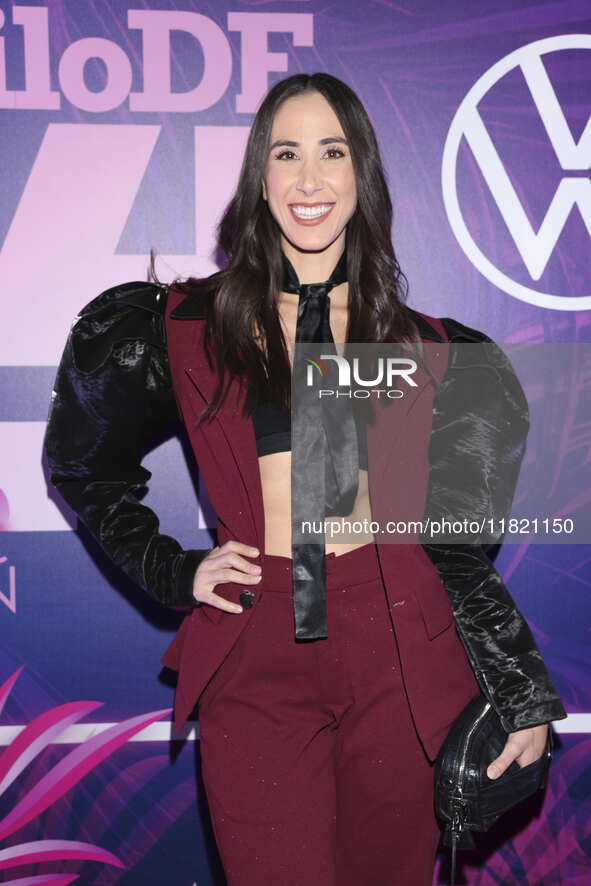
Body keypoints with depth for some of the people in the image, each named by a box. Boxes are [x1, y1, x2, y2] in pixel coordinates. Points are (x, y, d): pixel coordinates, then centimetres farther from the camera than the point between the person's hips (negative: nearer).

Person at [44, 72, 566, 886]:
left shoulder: (421, 344, 7)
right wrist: (174, 573, 2)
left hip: (399, 652, 2)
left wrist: (525, 697, 10)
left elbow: (455, 541, 11)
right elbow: (84, 470, 15)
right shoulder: (190, 324, 4)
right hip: (254, 661, -1)